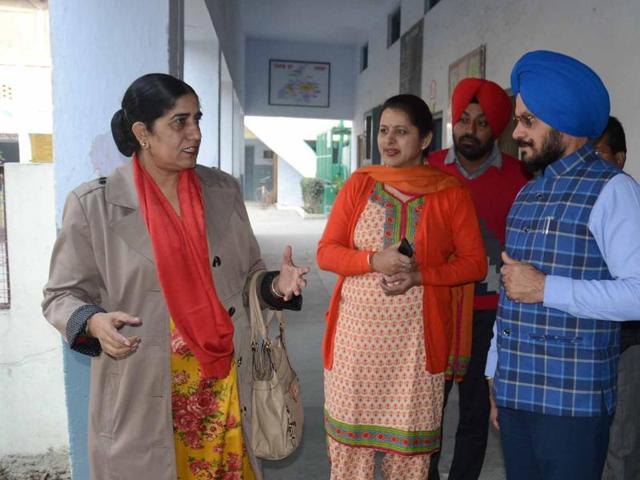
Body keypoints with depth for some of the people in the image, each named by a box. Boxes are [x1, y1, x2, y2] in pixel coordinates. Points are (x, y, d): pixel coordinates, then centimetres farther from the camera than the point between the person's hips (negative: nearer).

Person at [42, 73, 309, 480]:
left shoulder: (224, 190, 2)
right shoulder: (93, 204, -8)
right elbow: (63, 295, 0)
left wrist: (274, 285, -11)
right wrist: (94, 322, -21)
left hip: (225, 381, 3)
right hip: (142, 391, -2)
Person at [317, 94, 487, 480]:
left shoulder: (451, 192, 0)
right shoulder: (359, 183, 4)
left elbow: (475, 263, 0)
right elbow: (326, 252, 1)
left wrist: (420, 274, -16)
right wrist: (374, 261, -17)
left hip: (417, 334, -1)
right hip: (357, 330, 2)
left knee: (409, 432, 9)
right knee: (349, 426, 9)